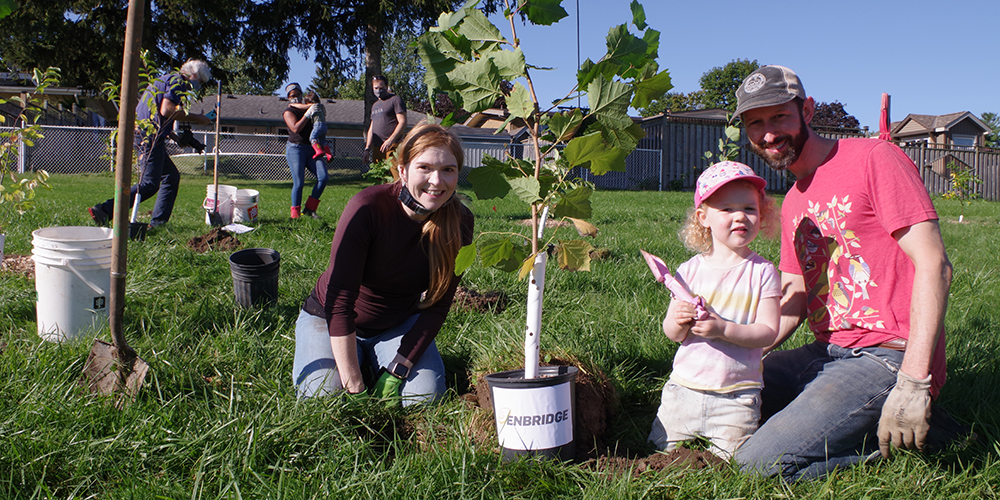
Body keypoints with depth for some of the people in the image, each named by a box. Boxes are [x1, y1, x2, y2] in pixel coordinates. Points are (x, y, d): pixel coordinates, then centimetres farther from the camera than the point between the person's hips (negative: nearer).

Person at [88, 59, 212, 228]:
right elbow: (166, 110, -20)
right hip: (149, 137, -11)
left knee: (171, 177, 14)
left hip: (144, 135, 11)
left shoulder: (165, 79, 27)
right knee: (149, 184, -12)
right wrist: (195, 118, -11)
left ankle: (158, 222, 12)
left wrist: (177, 138, 26)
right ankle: (104, 210, -15)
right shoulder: (178, 81, -5)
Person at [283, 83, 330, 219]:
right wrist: (308, 114, -13)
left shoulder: (306, 109, 23)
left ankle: (309, 209, -3)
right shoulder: (289, 112, -1)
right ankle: (294, 214, -2)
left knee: (324, 176, -11)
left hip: (312, 149, 6)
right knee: (298, 183, -12)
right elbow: (296, 128, -15)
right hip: (296, 148, -6)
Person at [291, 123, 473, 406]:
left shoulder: (458, 223, -18)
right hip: (329, 319, -2)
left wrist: (396, 372, -19)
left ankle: (380, 367, 13)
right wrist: (353, 384, -30)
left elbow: (437, 306, -12)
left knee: (426, 398, -19)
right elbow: (339, 301, -29)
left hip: (399, 324, 3)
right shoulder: (368, 208, -29)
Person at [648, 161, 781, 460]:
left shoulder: (761, 272, -5)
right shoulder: (690, 270, -1)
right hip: (685, 385, 2)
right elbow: (672, 334, 1)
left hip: (736, 394, -2)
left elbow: (768, 332, -12)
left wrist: (722, 329, -25)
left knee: (732, 457, -3)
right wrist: (677, 322, -22)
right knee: (662, 447, 4)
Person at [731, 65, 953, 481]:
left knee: (758, 465, -22)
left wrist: (913, 384, -23)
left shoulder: (873, 159, -7)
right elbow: (792, 301, 17)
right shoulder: (793, 203, 18)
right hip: (827, 351, 9)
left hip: (887, 356, -9)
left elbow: (934, 266, -15)